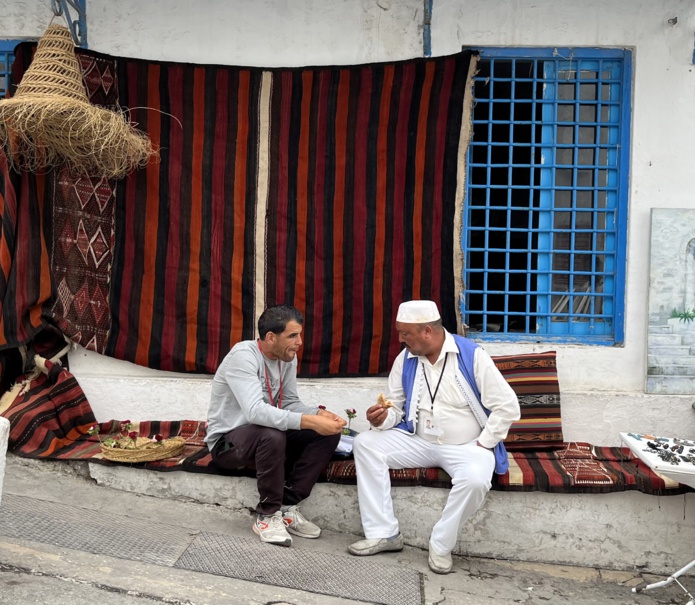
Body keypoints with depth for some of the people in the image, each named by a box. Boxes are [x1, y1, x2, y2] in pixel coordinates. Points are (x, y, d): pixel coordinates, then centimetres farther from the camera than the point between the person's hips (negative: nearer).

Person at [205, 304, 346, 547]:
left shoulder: (287, 357, -2)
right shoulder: (243, 356, -26)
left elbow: (290, 403, 3)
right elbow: (255, 411, -38)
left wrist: (319, 414, -19)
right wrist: (310, 421, -43)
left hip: (265, 435, 8)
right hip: (227, 440, -7)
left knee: (328, 433, -11)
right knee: (273, 436, -39)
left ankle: (287, 506, -5)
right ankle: (268, 515, -17)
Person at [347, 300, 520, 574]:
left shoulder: (472, 356, -13)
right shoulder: (405, 359, 0)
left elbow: (507, 407, -12)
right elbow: (396, 408, 9)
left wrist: (482, 445, -14)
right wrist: (383, 418, -14)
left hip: (465, 446, -4)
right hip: (418, 441, 5)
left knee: (475, 480, -36)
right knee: (365, 443, -14)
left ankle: (441, 545, -11)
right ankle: (383, 533, -12)